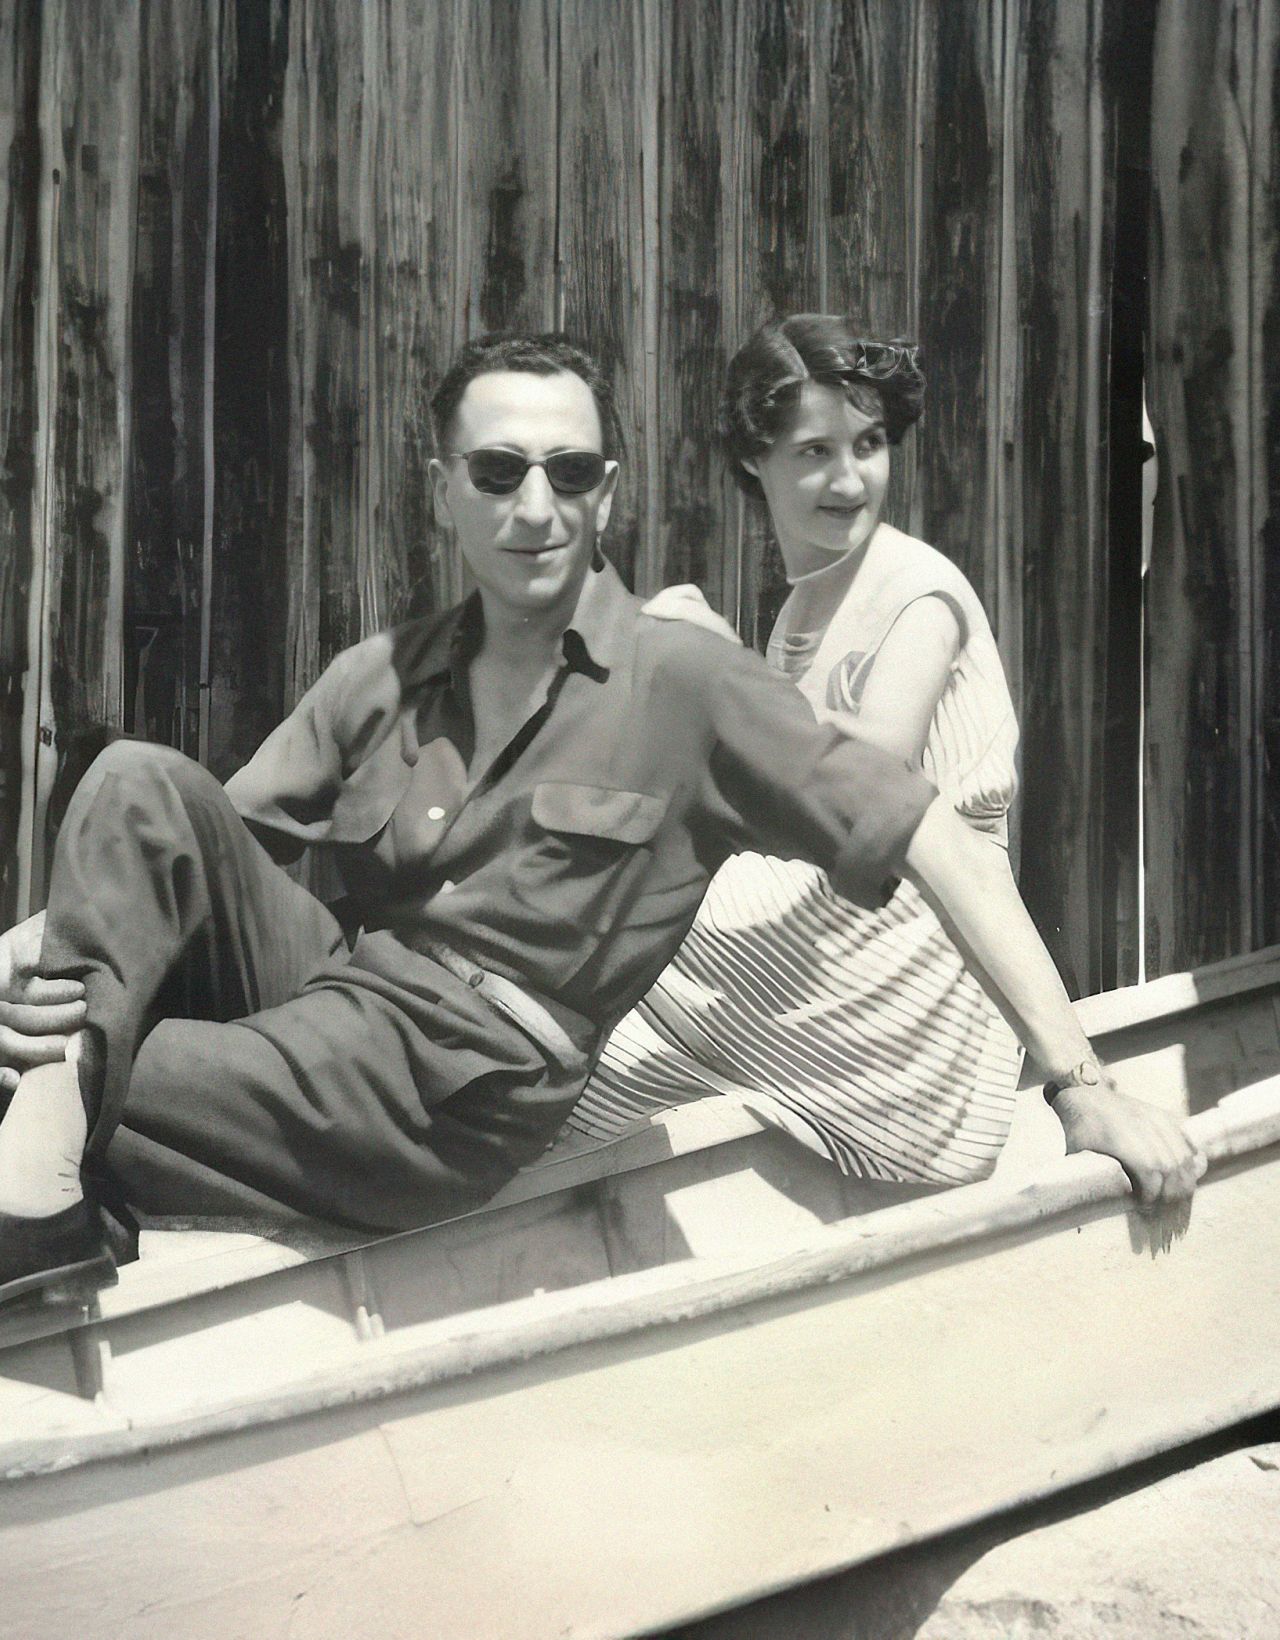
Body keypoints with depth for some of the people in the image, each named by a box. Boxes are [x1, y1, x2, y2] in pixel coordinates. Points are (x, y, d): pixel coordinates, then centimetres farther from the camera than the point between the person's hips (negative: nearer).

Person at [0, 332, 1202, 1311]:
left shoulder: (685, 686, -3)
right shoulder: (382, 679, 12)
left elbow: (938, 849, -5)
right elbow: (201, 856, 10)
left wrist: (1082, 1087, -9)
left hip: (450, 1083, -5)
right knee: (144, 785, -19)